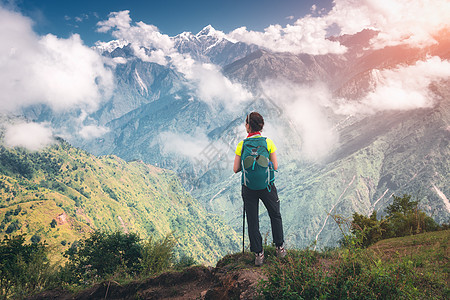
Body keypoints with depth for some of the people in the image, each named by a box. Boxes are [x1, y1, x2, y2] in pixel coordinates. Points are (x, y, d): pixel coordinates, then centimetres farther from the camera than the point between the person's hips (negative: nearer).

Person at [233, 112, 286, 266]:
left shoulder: (242, 145, -7)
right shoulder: (268, 142, -8)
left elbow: (235, 169, -6)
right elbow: (275, 167, -5)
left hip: (249, 188, 0)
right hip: (266, 186, 0)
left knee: (252, 221, 12)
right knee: (275, 216, 21)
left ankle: (258, 254, 17)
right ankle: (280, 248, 30)